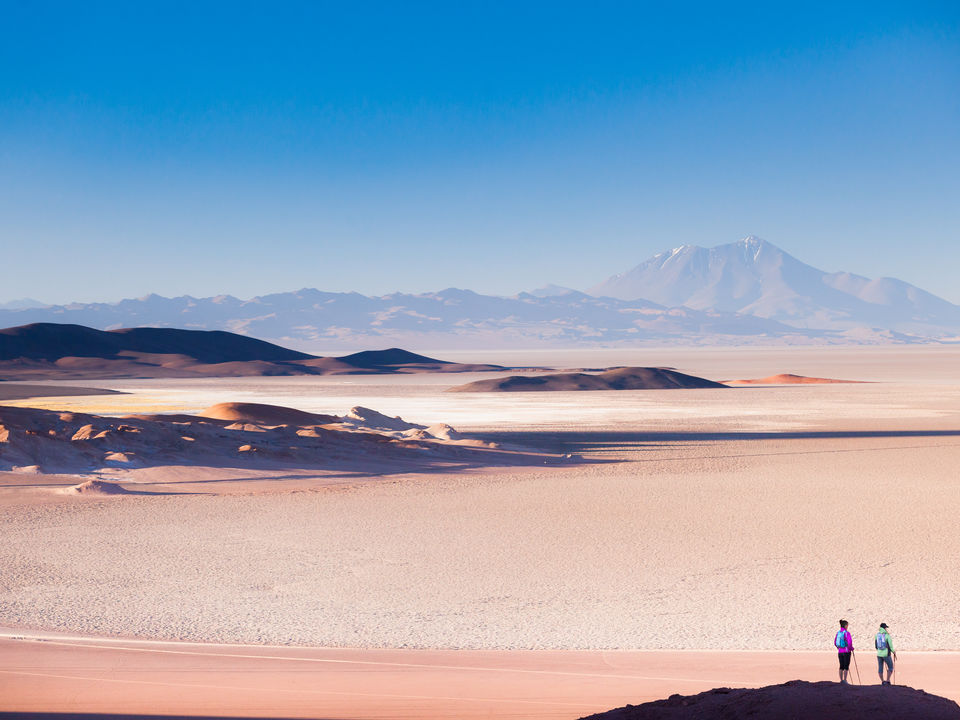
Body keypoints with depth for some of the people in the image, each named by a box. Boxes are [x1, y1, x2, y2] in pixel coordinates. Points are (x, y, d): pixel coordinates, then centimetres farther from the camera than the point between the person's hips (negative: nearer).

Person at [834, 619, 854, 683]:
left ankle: (841, 680, 13)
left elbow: (835, 642, 12)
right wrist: (851, 648, -2)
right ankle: (845, 680, -5)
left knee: (841, 666, 11)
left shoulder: (838, 633, 5)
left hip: (840, 652, 6)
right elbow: (849, 642, -20)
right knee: (846, 666, -2)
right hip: (846, 651, -6)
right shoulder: (847, 633, -14)